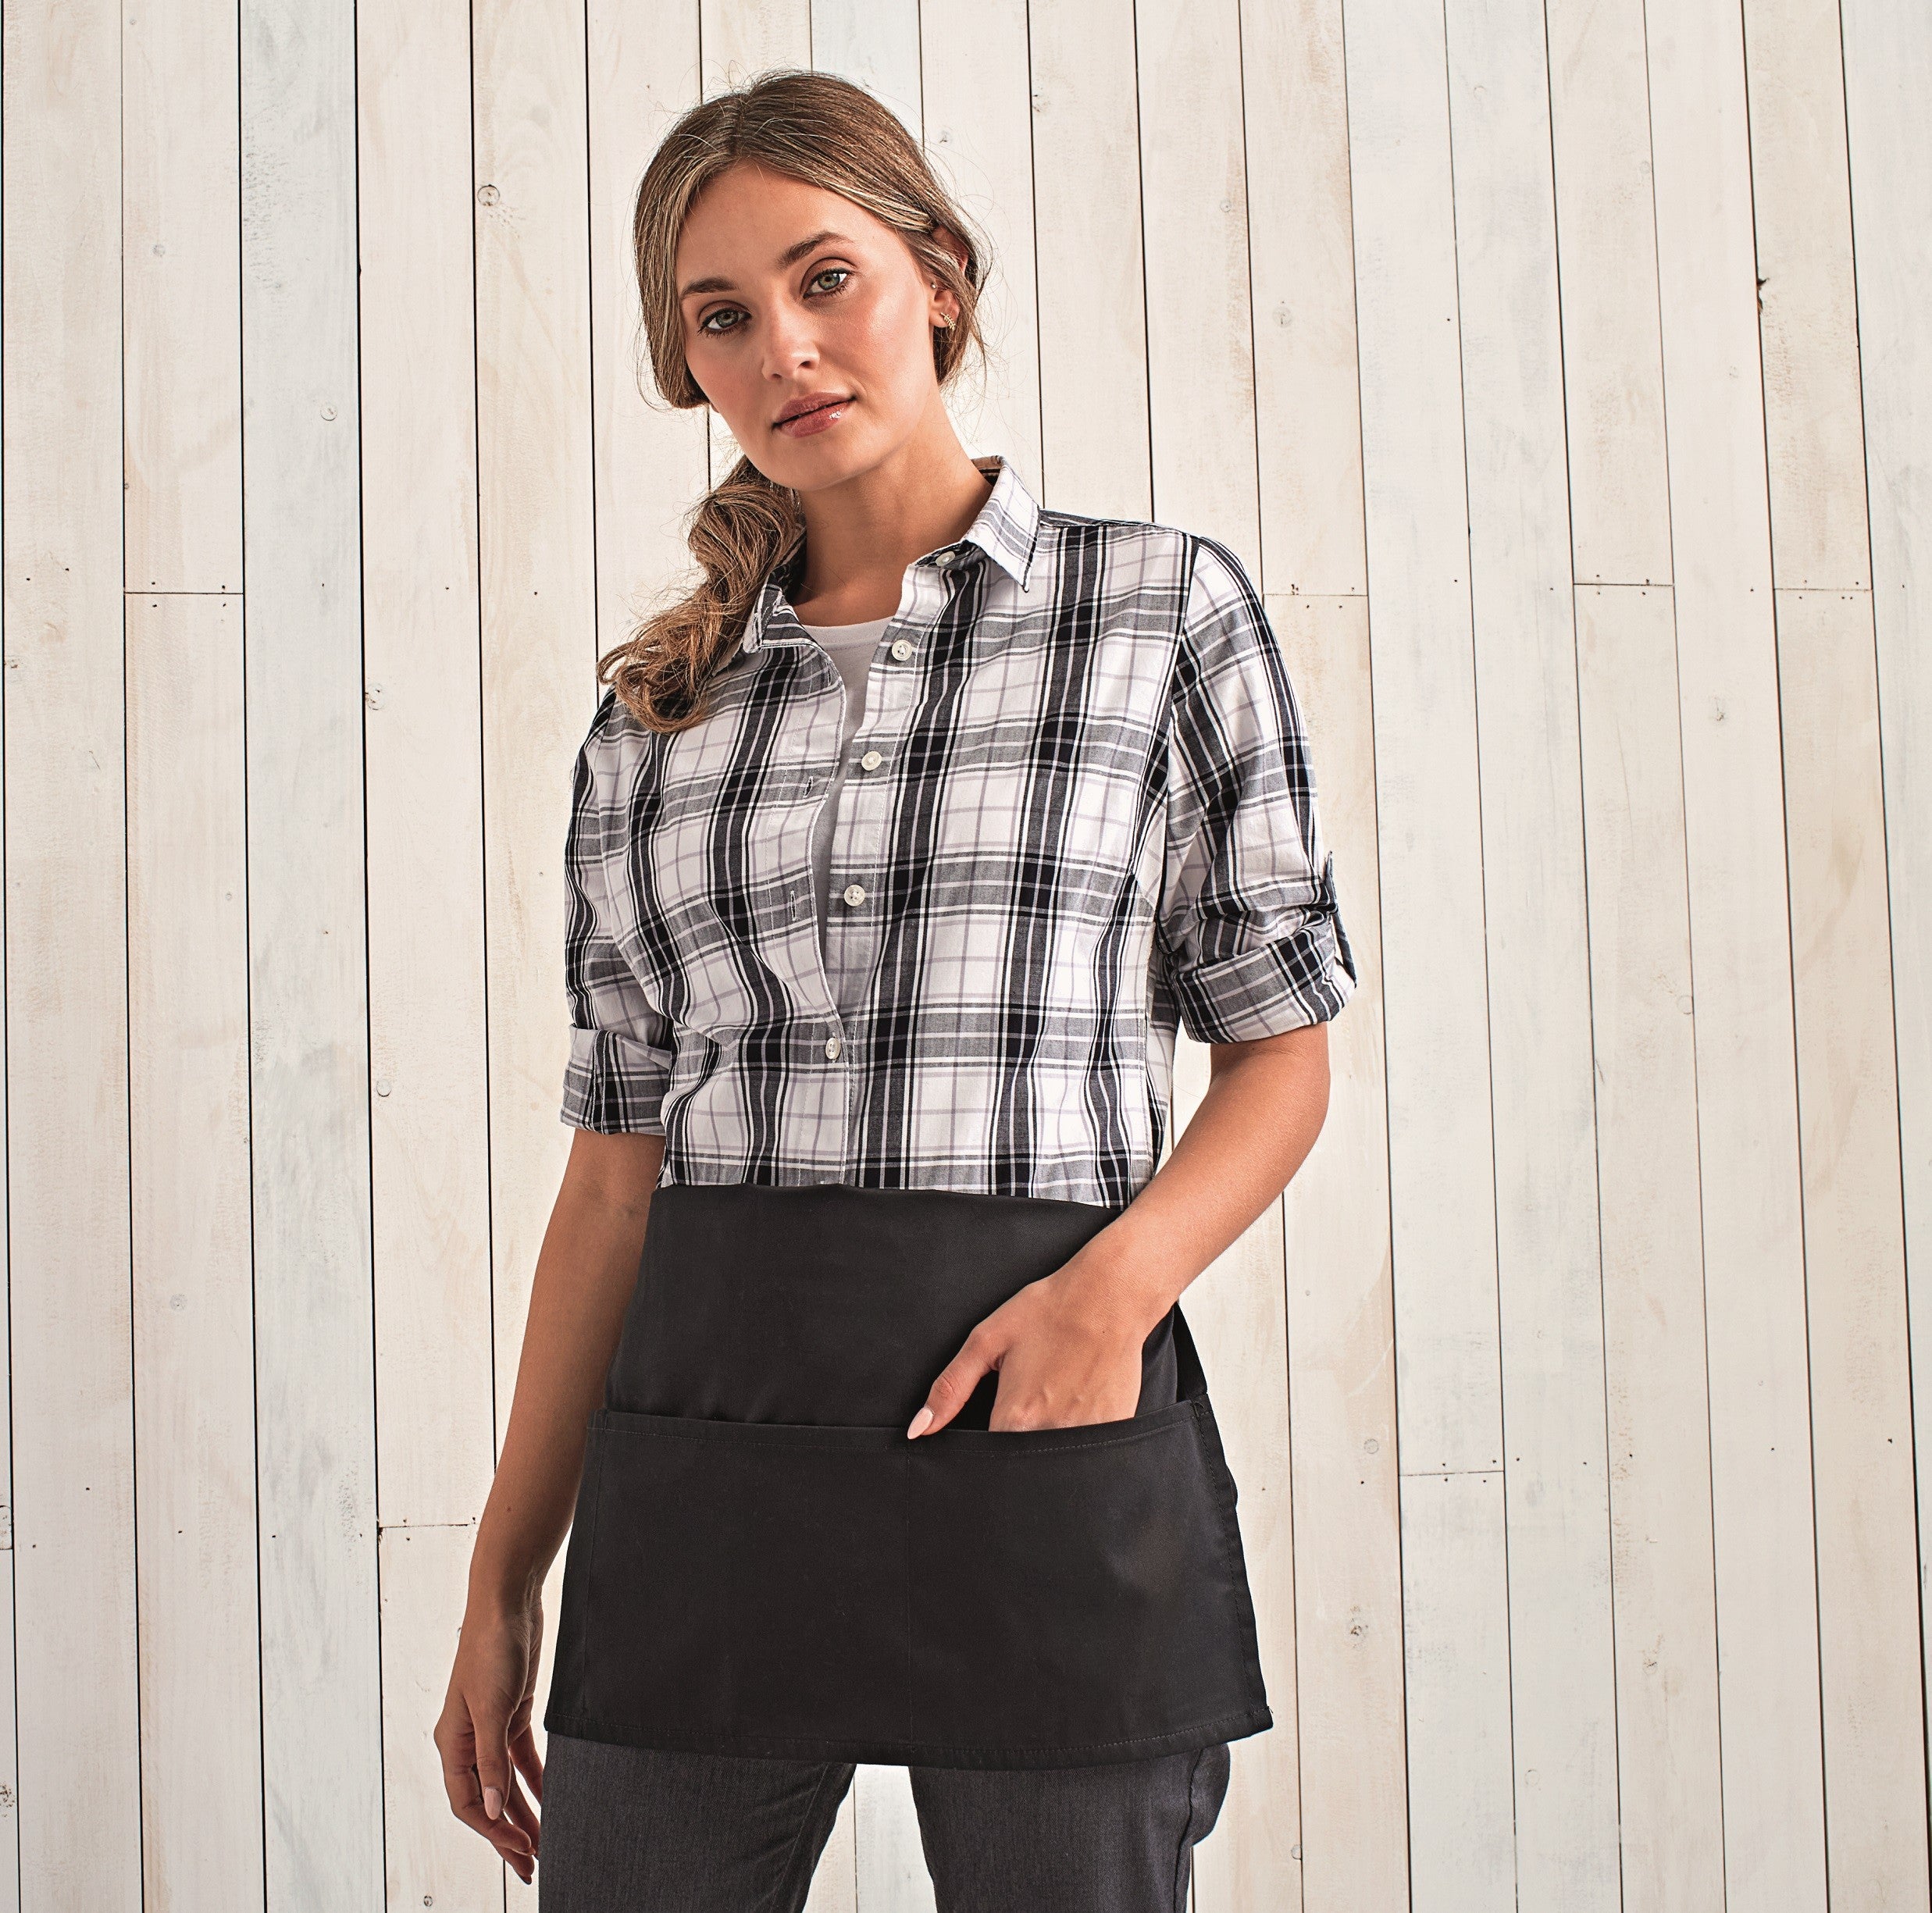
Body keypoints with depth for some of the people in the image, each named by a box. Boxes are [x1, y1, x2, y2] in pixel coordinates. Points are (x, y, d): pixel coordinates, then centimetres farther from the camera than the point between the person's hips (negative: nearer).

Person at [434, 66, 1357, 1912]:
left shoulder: (1162, 607, 4)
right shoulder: (657, 710, 11)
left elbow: (1282, 1048, 4)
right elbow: (618, 1156, 12)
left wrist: (1117, 1283, -15)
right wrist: (504, 1575, 10)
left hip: (1047, 1427, -2)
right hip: (708, 1433, 3)